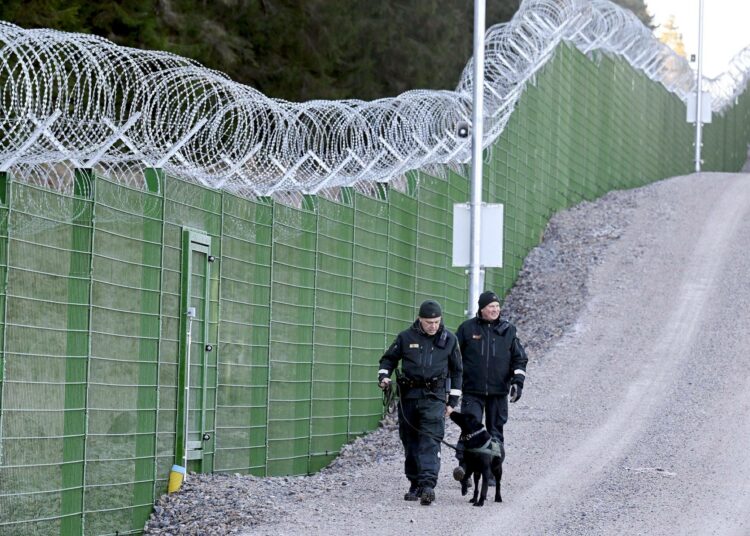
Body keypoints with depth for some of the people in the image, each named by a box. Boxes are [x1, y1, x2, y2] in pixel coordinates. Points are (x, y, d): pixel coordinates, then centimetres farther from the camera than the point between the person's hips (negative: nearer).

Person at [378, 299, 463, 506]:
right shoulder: (406, 337, 2)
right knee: (410, 441, 6)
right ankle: (415, 484, 17)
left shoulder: (449, 339, 4)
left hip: (434, 397, -2)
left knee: (430, 441, -14)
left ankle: (428, 484, -23)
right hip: (409, 395, 2)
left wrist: (453, 401, 9)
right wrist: (383, 376, -5)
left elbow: (456, 371, 12)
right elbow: (389, 358, 15)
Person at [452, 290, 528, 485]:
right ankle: (464, 465, -22)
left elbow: (519, 358, 11)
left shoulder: (507, 330, 7)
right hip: (472, 391, -2)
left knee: (495, 431, 6)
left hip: (499, 391, 2)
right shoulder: (467, 328, 2)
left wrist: (518, 381, -1)